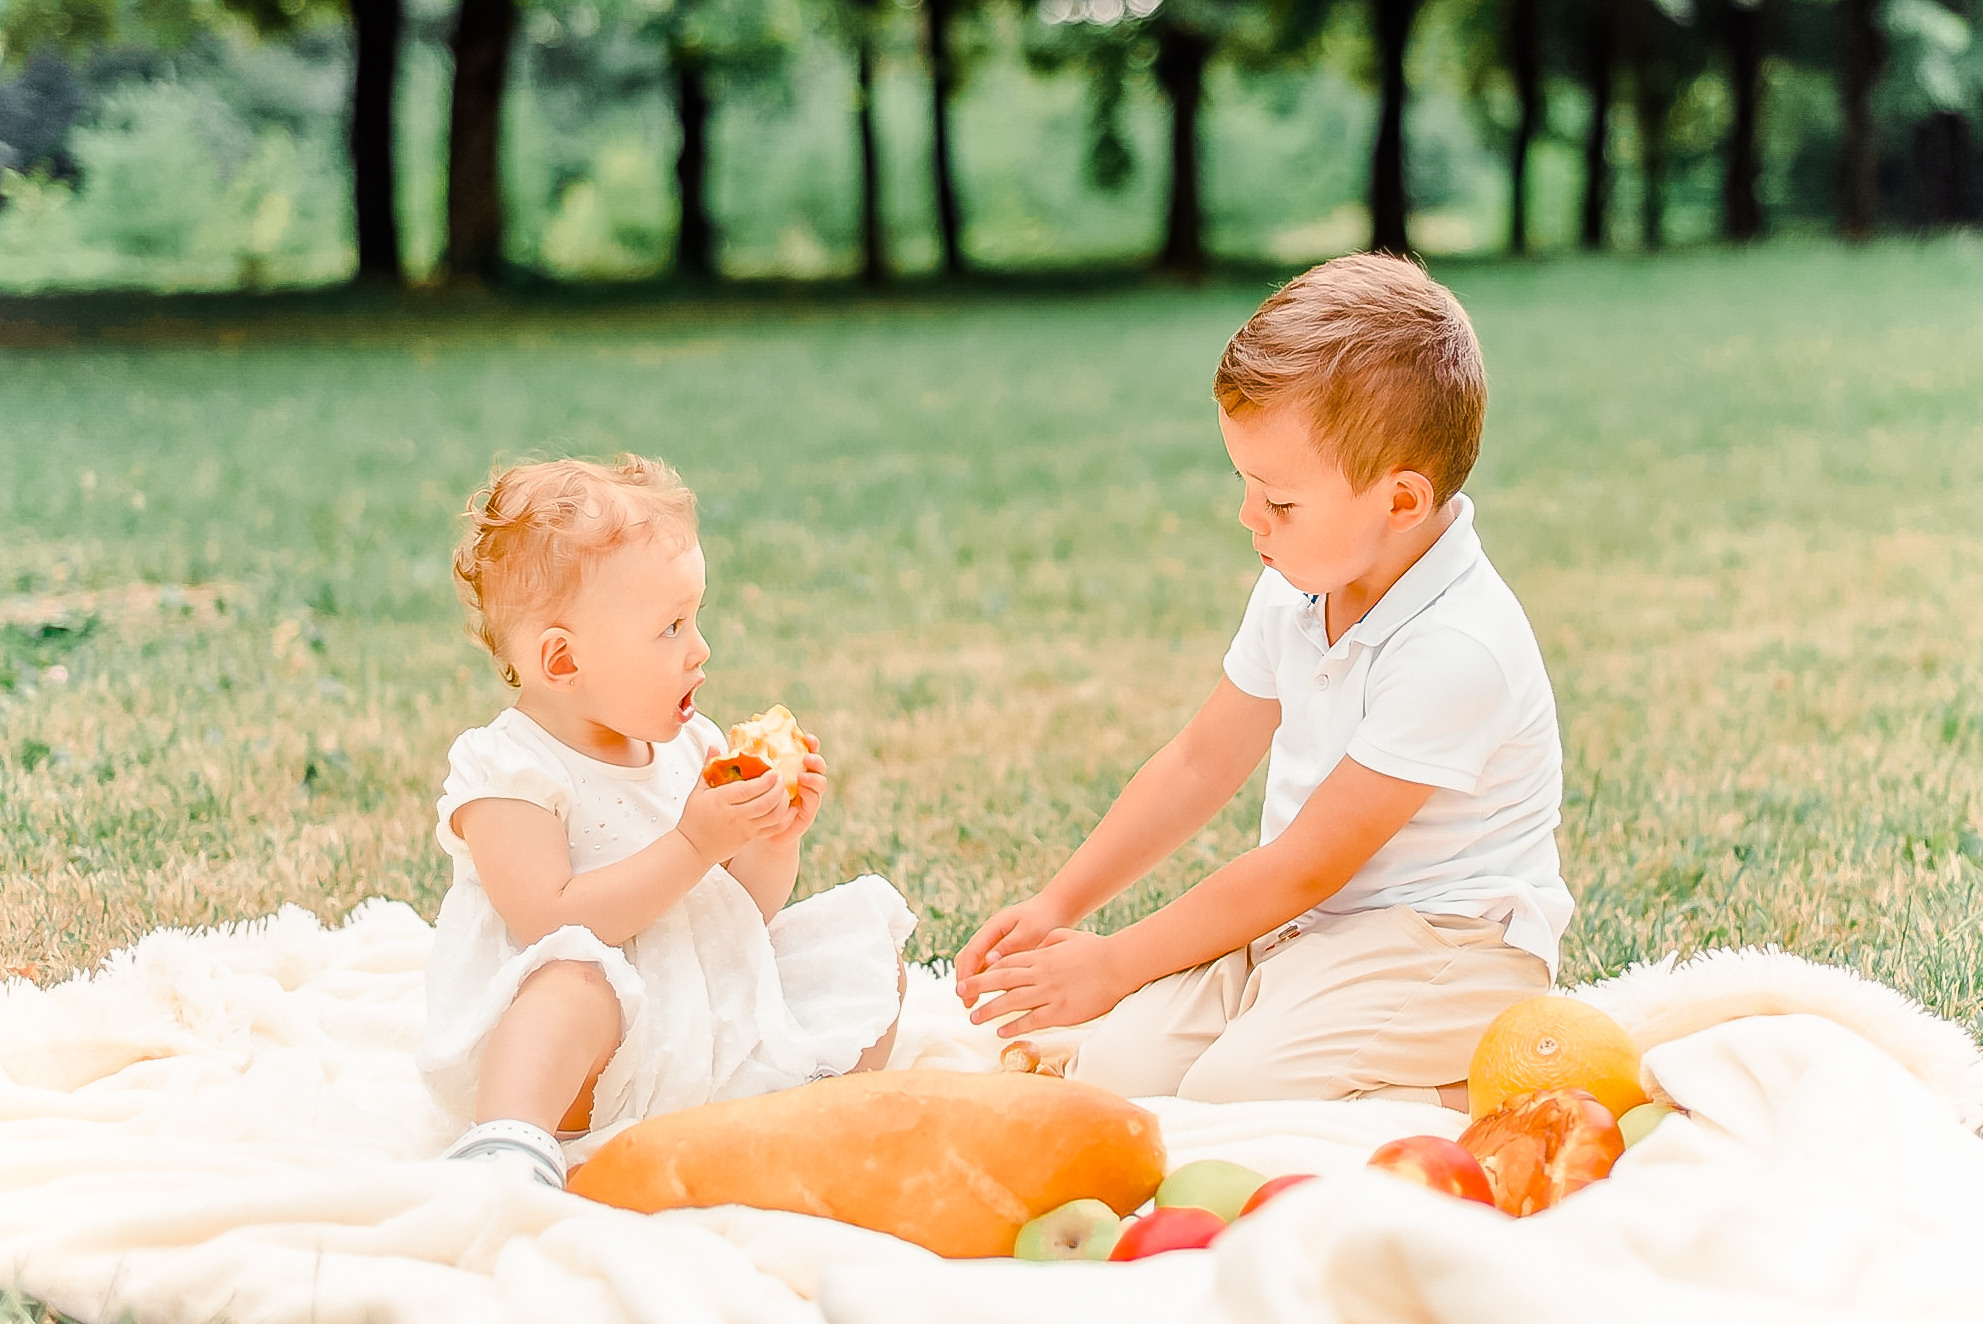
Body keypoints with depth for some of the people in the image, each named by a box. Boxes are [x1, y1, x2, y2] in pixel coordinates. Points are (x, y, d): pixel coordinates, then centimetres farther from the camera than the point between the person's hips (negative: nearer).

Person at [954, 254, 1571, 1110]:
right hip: (1301, 931, 7)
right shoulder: (1297, 593, 3)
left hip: (1443, 950, -7)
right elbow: (1200, 762, 16)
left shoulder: (1457, 651, -24)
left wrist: (1111, 964, -13)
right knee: (1117, 1067, -15)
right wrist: (1059, 904, 10)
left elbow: (1302, 869, -20)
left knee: (1232, 1094, -28)